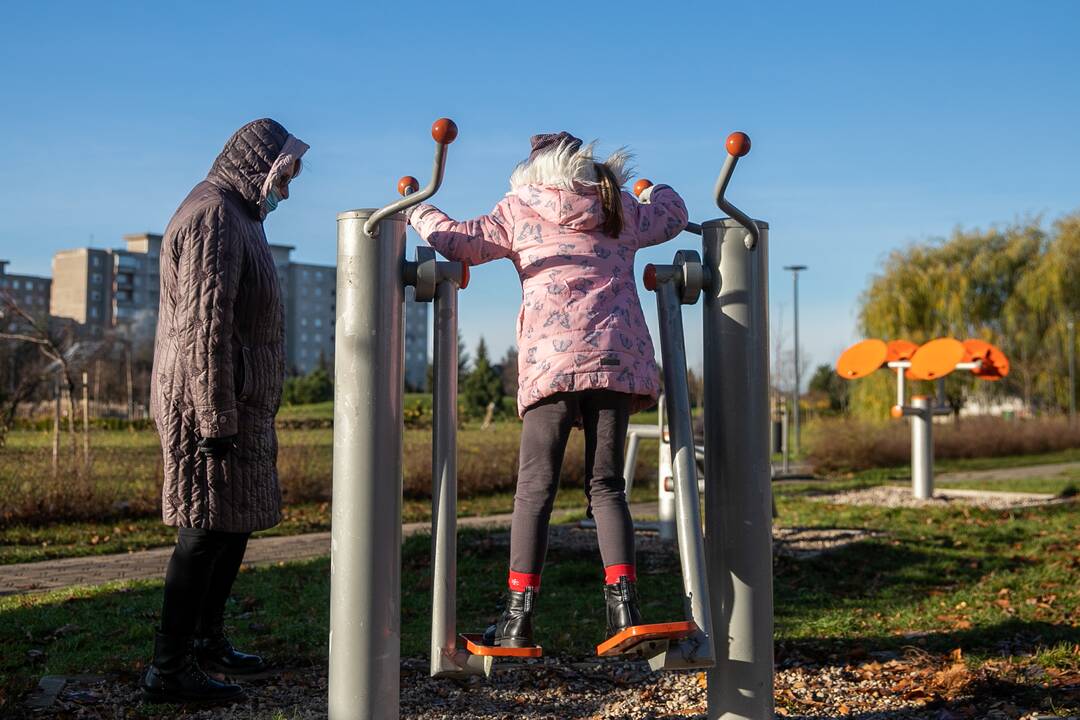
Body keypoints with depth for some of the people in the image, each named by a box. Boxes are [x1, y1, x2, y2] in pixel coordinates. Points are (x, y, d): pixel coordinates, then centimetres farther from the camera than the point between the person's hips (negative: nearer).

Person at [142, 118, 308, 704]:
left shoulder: (237, 218, 21)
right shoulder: (212, 218, -13)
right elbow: (204, 326, -21)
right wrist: (217, 419, -23)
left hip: (238, 405, 10)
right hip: (209, 402, -10)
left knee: (237, 522, 15)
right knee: (207, 529, -8)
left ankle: (207, 640, 28)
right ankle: (169, 669, -2)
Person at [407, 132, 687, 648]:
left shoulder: (520, 209, 12)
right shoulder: (621, 211, 20)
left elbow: (458, 241, 11)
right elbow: (674, 214, 37)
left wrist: (419, 212, 30)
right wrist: (653, 190, 58)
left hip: (550, 359, -2)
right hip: (617, 358, 3)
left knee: (535, 488, 1)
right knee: (606, 485, 7)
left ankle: (518, 617, -2)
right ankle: (623, 602, -5)